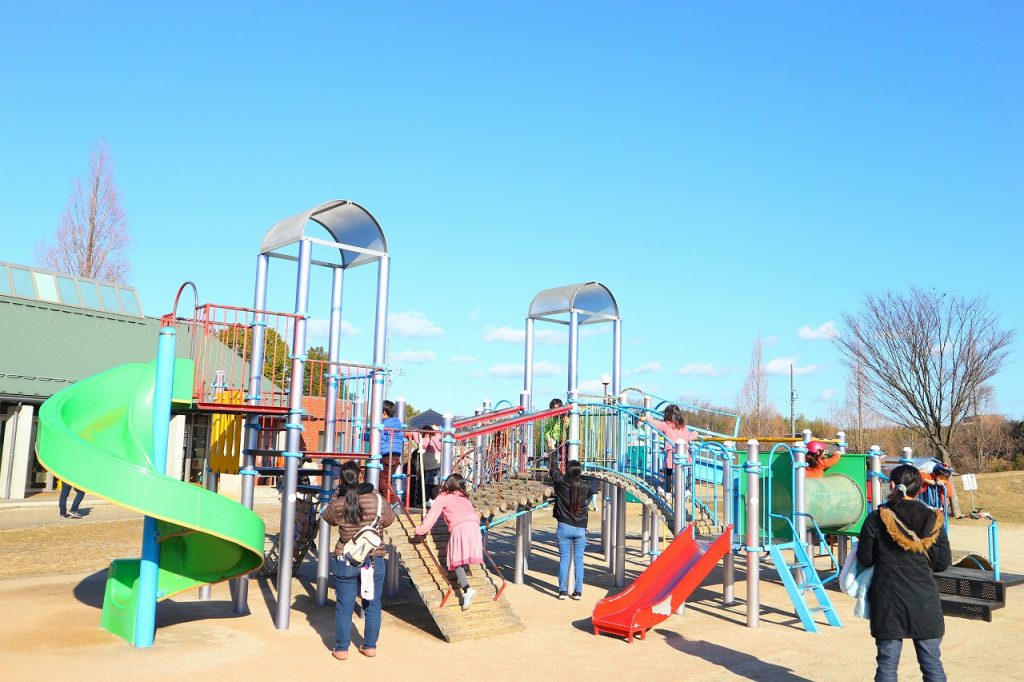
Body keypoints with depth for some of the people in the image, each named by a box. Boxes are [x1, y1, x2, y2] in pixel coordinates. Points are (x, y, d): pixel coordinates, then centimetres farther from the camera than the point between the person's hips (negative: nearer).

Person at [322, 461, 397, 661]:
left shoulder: (337, 504, -9)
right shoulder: (376, 499, -8)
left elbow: (326, 516, 13)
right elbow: (389, 519, 7)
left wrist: (336, 495, 11)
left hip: (345, 562, 0)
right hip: (374, 560, 0)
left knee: (344, 607, 11)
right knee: (372, 605, 14)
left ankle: (341, 649, 19)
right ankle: (370, 646, 23)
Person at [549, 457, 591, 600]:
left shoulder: (561, 482, -10)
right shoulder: (586, 486, -6)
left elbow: (554, 469, 8)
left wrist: (554, 456, 26)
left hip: (564, 527, -1)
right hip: (580, 529, 1)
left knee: (564, 560, 6)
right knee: (578, 560, 7)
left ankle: (562, 591, 6)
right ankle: (578, 591, 8)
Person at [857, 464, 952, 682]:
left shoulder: (876, 519, -9)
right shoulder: (933, 520, -3)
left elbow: (864, 560, -5)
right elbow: (943, 563, 0)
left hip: (887, 601, -1)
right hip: (924, 602, 2)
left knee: (887, 664, 9)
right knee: (932, 663, 13)